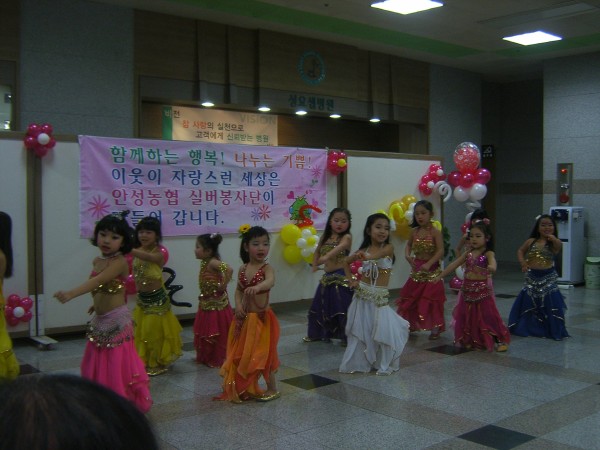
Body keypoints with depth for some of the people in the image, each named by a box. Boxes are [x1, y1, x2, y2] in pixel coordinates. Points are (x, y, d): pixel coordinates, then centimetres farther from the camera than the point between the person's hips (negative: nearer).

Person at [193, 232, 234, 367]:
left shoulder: (213, 262, -21)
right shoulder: (204, 262, 5)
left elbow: (229, 269, -36)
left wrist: (223, 285, -27)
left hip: (216, 304, -9)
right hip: (207, 303, 9)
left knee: (217, 333, 5)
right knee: (205, 332, 19)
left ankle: (217, 360, 18)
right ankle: (205, 357, 34)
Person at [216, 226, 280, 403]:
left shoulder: (266, 268, -14)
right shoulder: (242, 269, 3)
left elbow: (270, 282, -35)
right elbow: (238, 290, 12)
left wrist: (257, 287, -55)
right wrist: (238, 305, -6)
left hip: (261, 318, -6)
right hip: (245, 318, 6)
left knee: (263, 354, 2)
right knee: (243, 355, 15)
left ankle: (272, 389, 18)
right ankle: (245, 388, 32)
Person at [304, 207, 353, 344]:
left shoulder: (346, 237, -10)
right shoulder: (325, 237, 9)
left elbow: (340, 247, -31)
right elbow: (317, 252, 24)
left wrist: (326, 257, -48)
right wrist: (315, 265, 7)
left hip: (342, 277, -7)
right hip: (327, 277, 7)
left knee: (343, 308, -7)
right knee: (321, 306, 17)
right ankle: (316, 333, 33)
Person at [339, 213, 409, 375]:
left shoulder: (388, 248, -5)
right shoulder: (364, 250, 4)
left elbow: (375, 255, -29)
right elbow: (346, 262, 20)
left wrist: (364, 257, -50)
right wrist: (351, 280, 7)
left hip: (380, 298, -3)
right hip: (362, 296, 3)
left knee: (384, 331, -8)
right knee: (360, 331, 8)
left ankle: (385, 364, 10)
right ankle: (358, 363, 21)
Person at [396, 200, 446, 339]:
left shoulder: (435, 232, -13)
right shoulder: (414, 231, 2)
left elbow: (440, 251, -19)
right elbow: (408, 245, 16)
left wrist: (428, 264, -29)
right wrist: (407, 255, -5)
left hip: (431, 271, -5)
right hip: (416, 270, 5)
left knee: (431, 300, 2)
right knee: (411, 299, 12)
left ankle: (435, 328, 14)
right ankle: (411, 325, 28)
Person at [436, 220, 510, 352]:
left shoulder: (488, 253, -9)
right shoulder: (468, 253, 7)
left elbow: (493, 264, -30)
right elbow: (454, 265, 9)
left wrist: (491, 268, -54)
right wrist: (440, 276, 6)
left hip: (483, 290, -5)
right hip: (468, 289, 5)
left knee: (487, 315, -2)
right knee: (467, 315, 12)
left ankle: (501, 340, 11)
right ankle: (470, 340, 29)